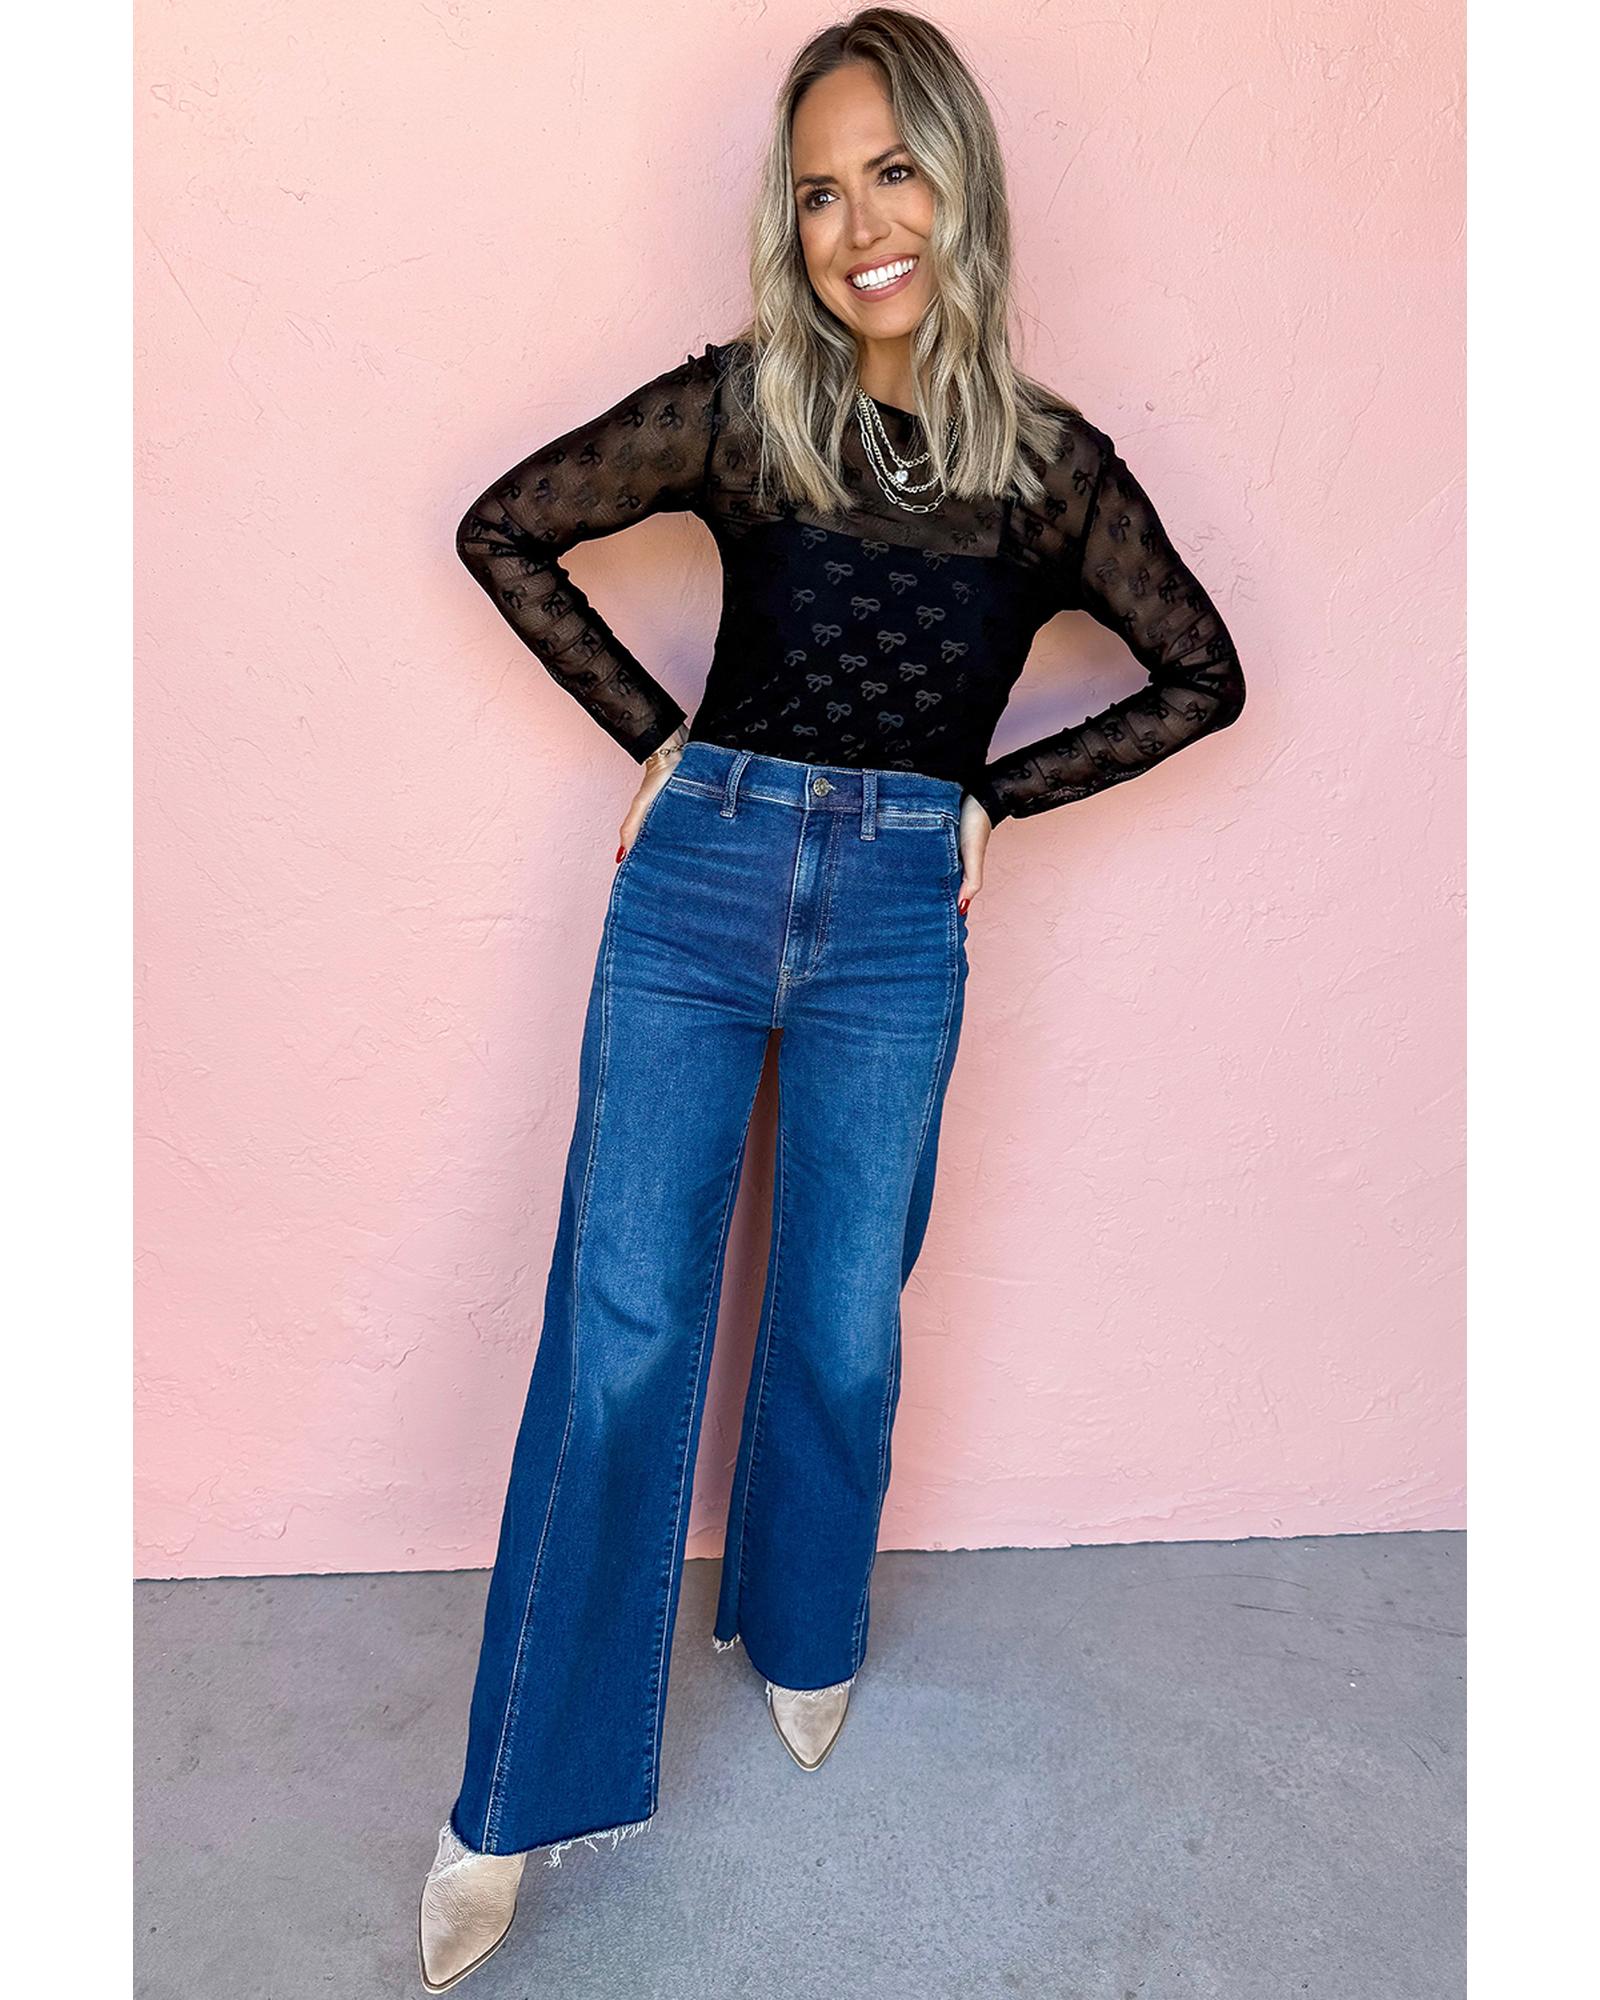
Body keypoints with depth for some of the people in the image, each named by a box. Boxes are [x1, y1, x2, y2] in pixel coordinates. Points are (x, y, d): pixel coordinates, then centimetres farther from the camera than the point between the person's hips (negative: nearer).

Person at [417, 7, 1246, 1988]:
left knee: (843, 1333, 10)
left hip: (900, 918, 1)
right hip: (699, 878, 0)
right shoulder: (739, 401, 1)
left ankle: (804, 1638, 41)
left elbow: (1204, 677, 12)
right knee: (618, 1333, -1)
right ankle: (517, 1802, 17)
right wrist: (657, 737, 3)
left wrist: (994, 792, 4)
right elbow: (504, 529, 8)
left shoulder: (1046, 456, 3)